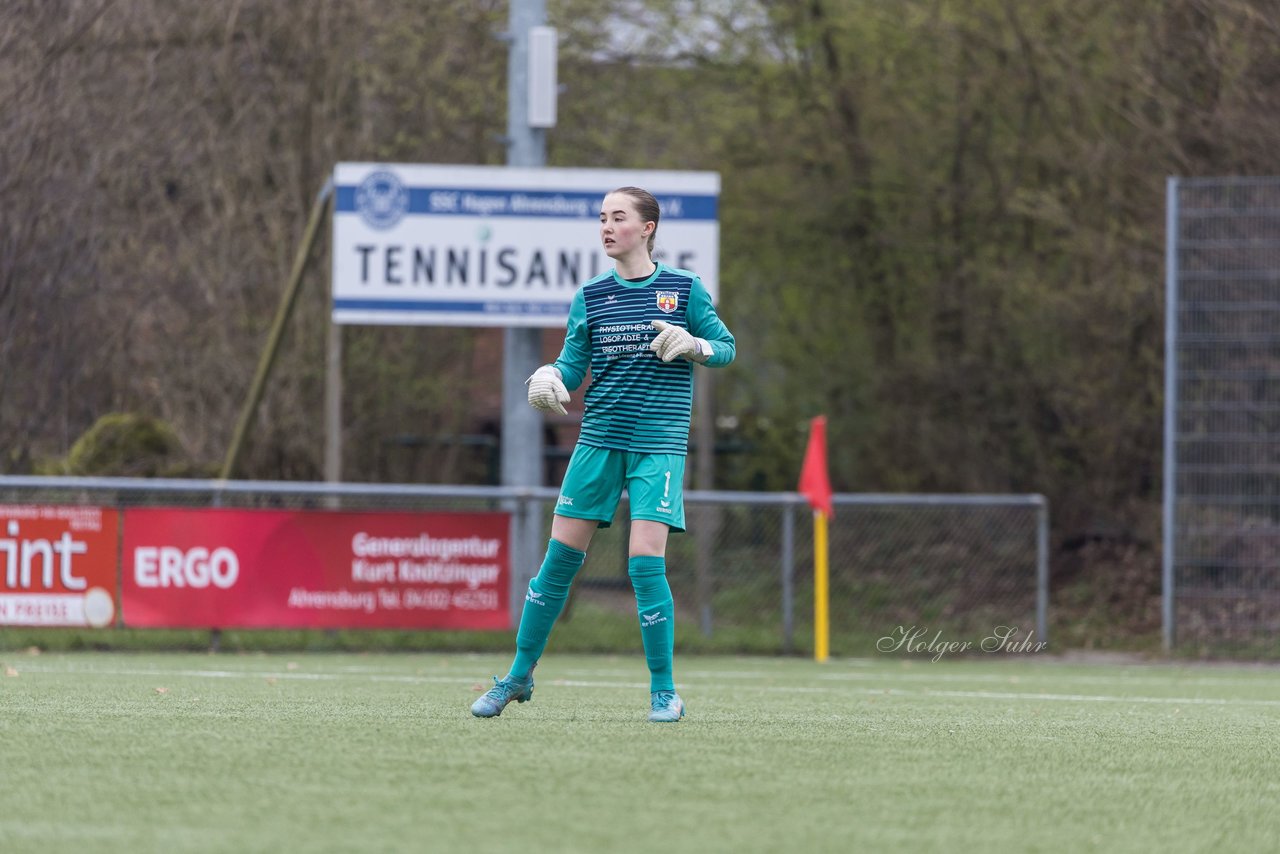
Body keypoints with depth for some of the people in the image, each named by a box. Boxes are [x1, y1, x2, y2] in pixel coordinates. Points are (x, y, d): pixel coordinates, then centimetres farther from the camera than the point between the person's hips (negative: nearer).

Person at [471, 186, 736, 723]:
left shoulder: (684, 289, 1)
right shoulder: (589, 298, 6)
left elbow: (726, 348, 6)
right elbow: (572, 368, 4)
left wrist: (692, 345, -15)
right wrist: (549, 380, -18)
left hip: (659, 444, -3)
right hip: (599, 440, 3)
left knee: (645, 560, -13)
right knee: (561, 556, 2)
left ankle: (664, 691, -1)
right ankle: (520, 675, 14)